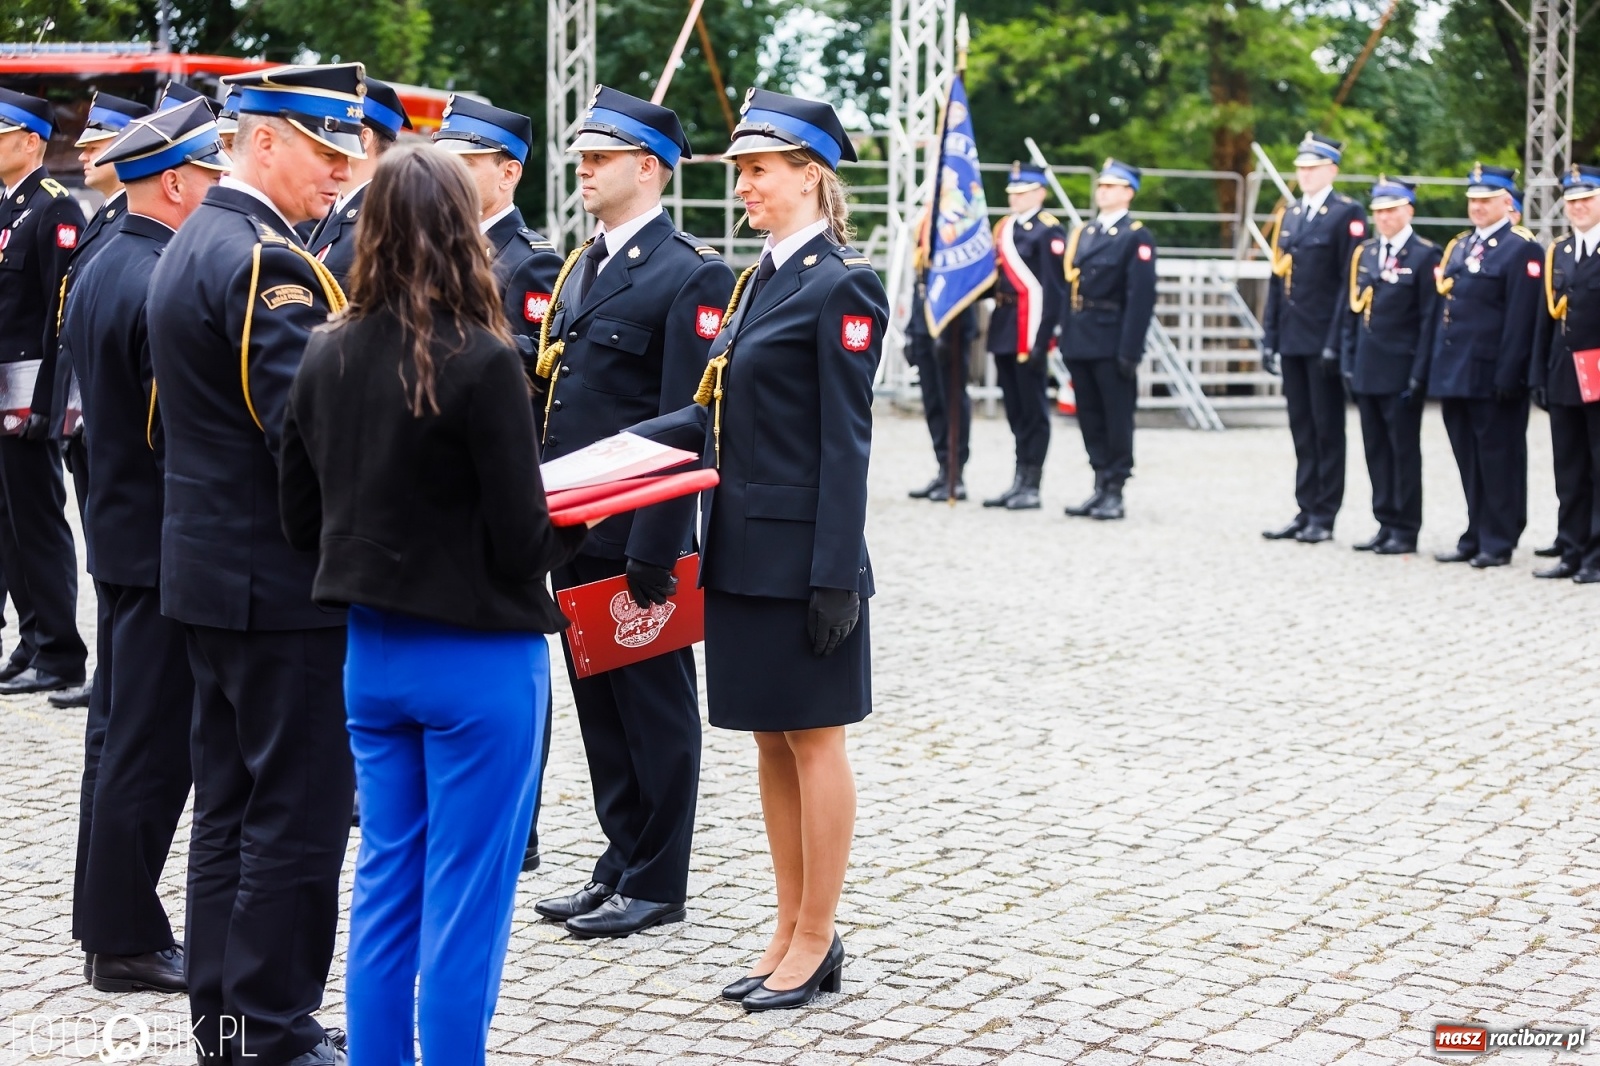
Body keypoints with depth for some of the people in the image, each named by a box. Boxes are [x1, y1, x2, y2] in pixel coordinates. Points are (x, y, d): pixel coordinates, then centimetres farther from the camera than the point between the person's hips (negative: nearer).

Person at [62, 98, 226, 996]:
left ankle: (106, 918, 27)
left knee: (123, 735, 17)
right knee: (154, 747, -1)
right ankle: (129, 941, 7)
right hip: (168, 544, -10)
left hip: (120, 529, 10)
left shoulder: (100, 271, 10)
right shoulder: (164, 284, -22)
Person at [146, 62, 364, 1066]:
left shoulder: (193, 246, 13)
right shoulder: (270, 264, -18)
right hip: (286, 581, -10)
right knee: (298, 814, -2)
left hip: (212, 568, 10)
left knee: (231, 809, 15)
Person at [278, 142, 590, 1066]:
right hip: (479, 656, -6)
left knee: (386, 889, 15)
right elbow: (523, 544, -16)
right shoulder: (482, 363, -18)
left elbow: (301, 521, 8)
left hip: (373, 650, 6)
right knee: (466, 904, 3)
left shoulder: (327, 357, 0)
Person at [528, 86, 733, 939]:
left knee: (653, 708, 3)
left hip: (636, 537, -8)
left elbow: (685, 422, -16)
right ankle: (619, 864, 24)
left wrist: (657, 547, -20)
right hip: (575, 528, 8)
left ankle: (657, 883, 13)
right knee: (598, 704, 14)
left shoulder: (691, 276, -11)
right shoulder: (579, 268, 15)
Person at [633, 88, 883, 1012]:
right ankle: (793, 934, 23)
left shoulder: (841, 284, -11)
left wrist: (836, 575, -18)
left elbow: (846, 440, -15)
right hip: (742, 547, 9)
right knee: (771, 743, 13)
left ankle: (817, 943, 11)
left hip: (800, 554, -9)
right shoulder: (759, 279, 14)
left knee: (814, 739, 1)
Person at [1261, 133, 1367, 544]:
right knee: (1301, 429, 10)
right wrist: (1270, 337, 10)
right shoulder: (1289, 216, 14)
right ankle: (1306, 512, 16)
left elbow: (1350, 281, -12)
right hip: (1292, 341, 7)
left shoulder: (1347, 214, -7)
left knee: (1327, 429, 1)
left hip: (1324, 341, -7)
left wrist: (1336, 342, -17)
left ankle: (1324, 517, 6)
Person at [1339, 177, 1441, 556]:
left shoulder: (1425, 255, -6)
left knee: (1404, 450, 1)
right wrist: (1348, 362, 8)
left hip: (1401, 371, -6)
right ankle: (1386, 524, 17)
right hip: (1367, 370, 6)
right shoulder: (1363, 253, 12)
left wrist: (1419, 373, -13)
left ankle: (1406, 530, 7)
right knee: (1376, 450, 10)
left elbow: (1430, 319, -9)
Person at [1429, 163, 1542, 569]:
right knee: (1469, 460, 12)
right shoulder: (1459, 246, 16)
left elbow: (1521, 319, -14)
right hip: (1455, 374, 8)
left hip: (1492, 377, -7)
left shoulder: (1521, 249, -8)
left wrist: (1507, 376, -18)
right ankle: (1476, 537, 20)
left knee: (1499, 459, 0)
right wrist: (1439, 367, 13)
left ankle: (1499, 543, 6)